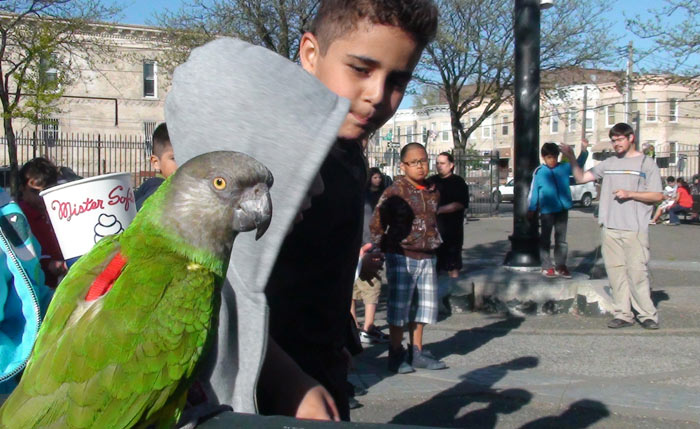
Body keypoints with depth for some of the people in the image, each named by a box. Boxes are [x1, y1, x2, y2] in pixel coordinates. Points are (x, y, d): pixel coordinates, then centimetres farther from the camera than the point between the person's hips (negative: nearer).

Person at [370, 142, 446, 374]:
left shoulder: (433, 192, 8)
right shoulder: (396, 191, -10)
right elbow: (377, 222, -8)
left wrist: (435, 241, 16)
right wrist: (384, 247, -6)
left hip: (426, 257, 6)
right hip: (402, 257, -6)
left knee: (425, 304, 11)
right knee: (399, 305, 0)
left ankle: (417, 352, 24)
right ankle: (396, 355, 12)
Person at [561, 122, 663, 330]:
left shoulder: (647, 163, 3)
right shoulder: (609, 164, 16)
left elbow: (657, 195, -1)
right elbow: (581, 178, 15)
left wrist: (630, 194, -12)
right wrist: (571, 158, 2)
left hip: (635, 229, -5)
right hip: (609, 228, 5)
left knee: (637, 272, -7)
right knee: (616, 271, 4)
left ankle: (648, 314, 3)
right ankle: (623, 314, 10)